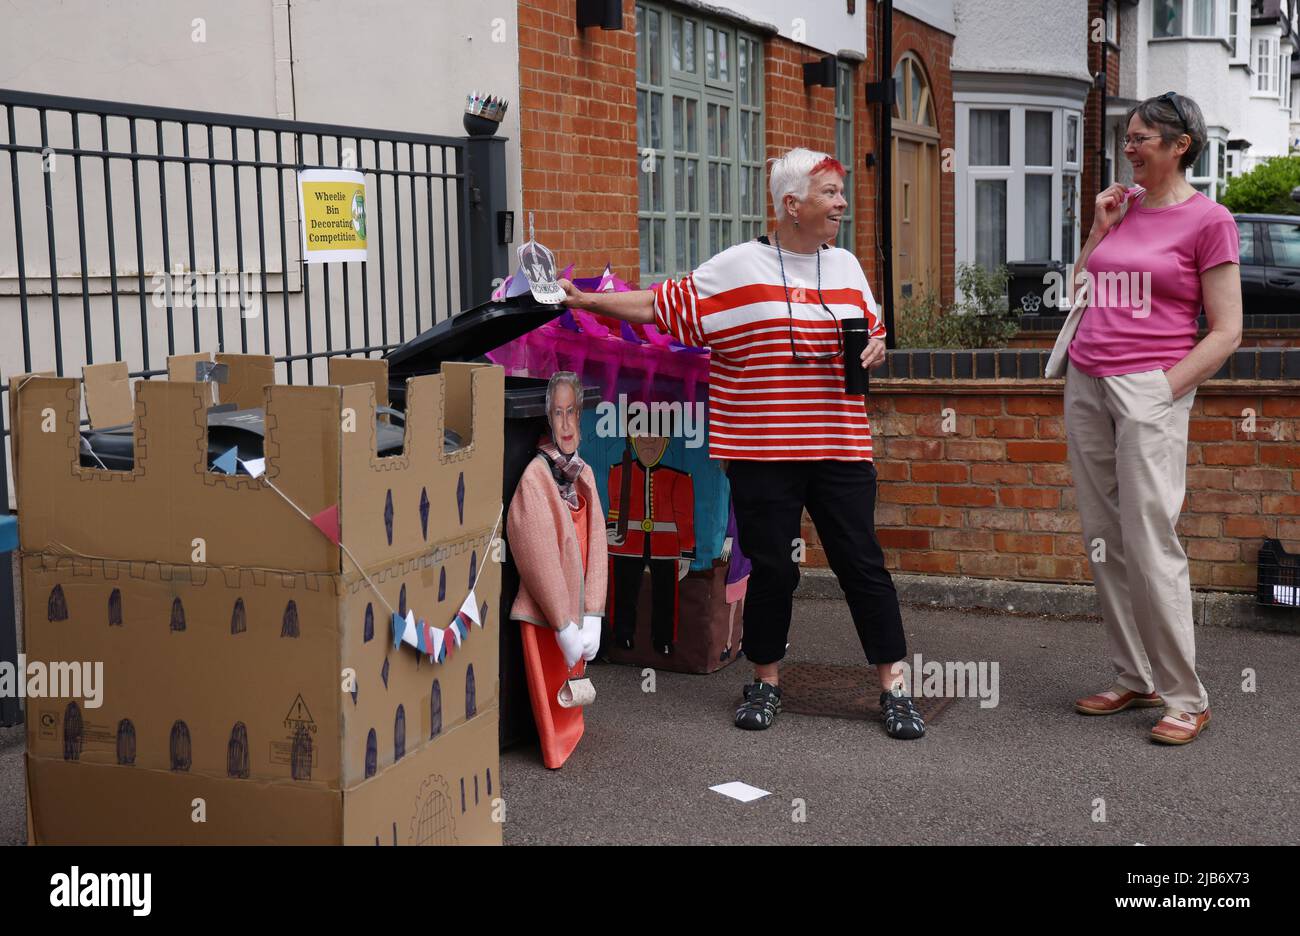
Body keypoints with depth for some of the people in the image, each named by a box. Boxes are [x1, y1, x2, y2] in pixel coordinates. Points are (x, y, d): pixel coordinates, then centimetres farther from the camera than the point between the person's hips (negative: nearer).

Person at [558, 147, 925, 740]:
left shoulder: (845, 267, 11)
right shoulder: (736, 268, -2)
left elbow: (874, 333, 21)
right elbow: (658, 305, 0)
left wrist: (875, 349, -2)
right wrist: (583, 300, -5)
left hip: (839, 447, 3)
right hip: (761, 452, -3)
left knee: (862, 562, 1)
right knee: (771, 568, 4)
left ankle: (894, 686, 12)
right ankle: (766, 682, 24)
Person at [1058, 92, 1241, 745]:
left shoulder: (1208, 220, -4)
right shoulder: (1124, 204, 14)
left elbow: (1225, 333, -5)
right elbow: (1080, 294, 18)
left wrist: (1164, 390, -13)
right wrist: (1100, 227, 8)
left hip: (1148, 391, -6)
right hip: (1086, 384, 7)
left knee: (1149, 544, -9)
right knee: (1103, 542, 7)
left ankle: (1186, 698, 2)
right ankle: (1134, 680, 17)